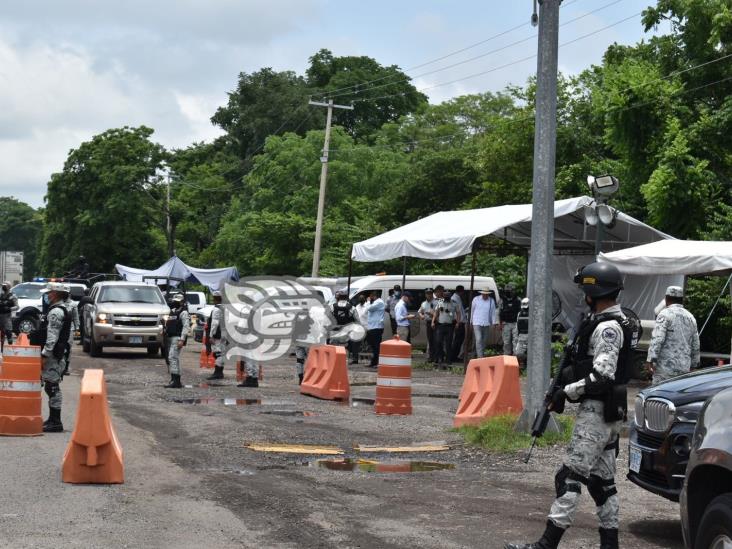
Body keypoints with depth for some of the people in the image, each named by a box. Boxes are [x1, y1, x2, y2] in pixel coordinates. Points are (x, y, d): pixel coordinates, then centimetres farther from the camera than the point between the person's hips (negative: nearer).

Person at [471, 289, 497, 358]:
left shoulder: (491, 301, 3)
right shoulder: (476, 299, -2)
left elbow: (493, 312, 6)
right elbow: (472, 311, 6)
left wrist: (493, 323, 1)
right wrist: (471, 321, 9)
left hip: (487, 324, 3)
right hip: (477, 323, -3)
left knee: (485, 341, 8)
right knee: (479, 339, -15)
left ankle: (479, 353, 23)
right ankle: (480, 356, -16)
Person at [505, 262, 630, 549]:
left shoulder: (607, 328, -16)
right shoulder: (608, 323, 16)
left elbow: (602, 377, -23)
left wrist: (567, 392, -14)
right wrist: (568, 376, 10)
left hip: (597, 412, -11)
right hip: (606, 413, 11)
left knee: (570, 476, -11)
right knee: (602, 479, 13)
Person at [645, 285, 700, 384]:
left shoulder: (665, 314, -5)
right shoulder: (690, 317, 16)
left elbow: (657, 339, -16)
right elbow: (695, 345, 19)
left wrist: (651, 359, -18)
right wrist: (693, 364, 27)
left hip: (666, 366, -6)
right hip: (684, 367, 7)